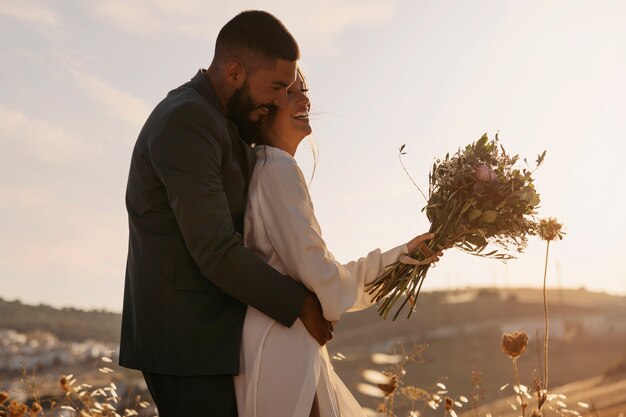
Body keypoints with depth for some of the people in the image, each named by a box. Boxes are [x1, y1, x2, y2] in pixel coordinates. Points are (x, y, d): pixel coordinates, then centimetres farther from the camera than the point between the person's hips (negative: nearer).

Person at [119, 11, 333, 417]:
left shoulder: (205, 115, 13)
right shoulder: (185, 124, -19)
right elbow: (216, 252, -23)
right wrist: (300, 303, -13)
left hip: (198, 330, 10)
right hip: (185, 337, -10)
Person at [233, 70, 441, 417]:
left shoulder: (258, 167, 15)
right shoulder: (276, 166, -13)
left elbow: (317, 271, 16)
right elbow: (313, 268, -17)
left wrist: (401, 254, 17)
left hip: (285, 348, 9)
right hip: (280, 352, -9)